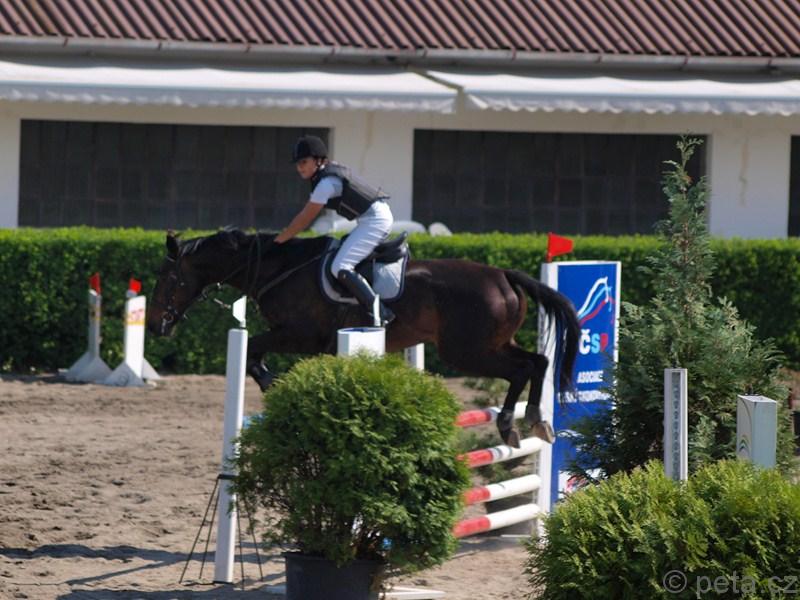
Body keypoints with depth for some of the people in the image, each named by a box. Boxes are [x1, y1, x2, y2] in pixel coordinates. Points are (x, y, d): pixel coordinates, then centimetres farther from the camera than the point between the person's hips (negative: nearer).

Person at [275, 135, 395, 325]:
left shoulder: (327, 182, -16)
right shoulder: (331, 172, 13)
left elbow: (305, 219, -12)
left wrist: (277, 241, -4)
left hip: (375, 220, -11)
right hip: (381, 216, 11)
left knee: (340, 268, -19)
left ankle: (380, 313, -24)